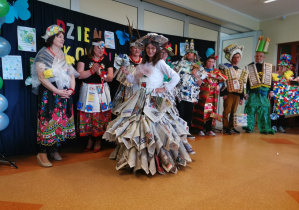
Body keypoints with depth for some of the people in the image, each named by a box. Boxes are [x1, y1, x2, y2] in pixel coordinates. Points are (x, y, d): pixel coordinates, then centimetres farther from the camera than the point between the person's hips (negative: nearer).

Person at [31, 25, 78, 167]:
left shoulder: (65, 57, 15)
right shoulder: (43, 55, -3)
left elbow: (72, 74, 13)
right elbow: (41, 77, -11)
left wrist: (71, 89, -4)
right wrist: (58, 91, -17)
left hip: (65, 94, 6)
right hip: (49, 93, -6)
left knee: (62, 121, 7)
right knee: (48, 121, -7)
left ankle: (54, 149, 20)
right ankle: (42, 153, 2)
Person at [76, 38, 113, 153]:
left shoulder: (106, 61, 10)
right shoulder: (84, 59, 4)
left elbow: (110, 77, 2)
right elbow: (79, 75, -5)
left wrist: (101, 73, -16)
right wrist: (92, 70, -15)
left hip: (102, 91, 1)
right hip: (87, 91, -1)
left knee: (101, 115, -1)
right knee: (87, 115, -1)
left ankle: (98, 140, 15)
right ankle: (90, 139, 18)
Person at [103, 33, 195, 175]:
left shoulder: (160, 63, -1)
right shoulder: (142, 65, 18)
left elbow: (176, 77, -7)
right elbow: (135, 81, 20)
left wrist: (165, 88, -11)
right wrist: (127, 73, 7)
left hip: (155, 100, -6)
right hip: (141, 100, 6)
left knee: (154, 128, -12)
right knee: (136, 127, 5)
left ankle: (160, 158, 2)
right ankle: (138, 157, 19)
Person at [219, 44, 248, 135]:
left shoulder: (241, 70, 18)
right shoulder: (226, 67, -1)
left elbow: (243, 85, 19)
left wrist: (242, 97, 16)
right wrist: (223, 93, -15)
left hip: (237, 94, 5)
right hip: (229, 93, -5)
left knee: (233, 112, 10)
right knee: (227, 111, -3)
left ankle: (231, 127, 19)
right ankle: (225, 127, 6)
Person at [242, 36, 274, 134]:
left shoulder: (268, 67, 9)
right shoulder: (250, 67, 1)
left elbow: (270, 80, 12)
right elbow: (246, 80, 0)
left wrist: (271, 91, 6)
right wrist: (246, 92, -4)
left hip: (264, 93, 3)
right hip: (253, 92, -2)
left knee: (264, 110, 6)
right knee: (251, 109, 0)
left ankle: (264, 128, 15)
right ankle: (249, 127, 10)